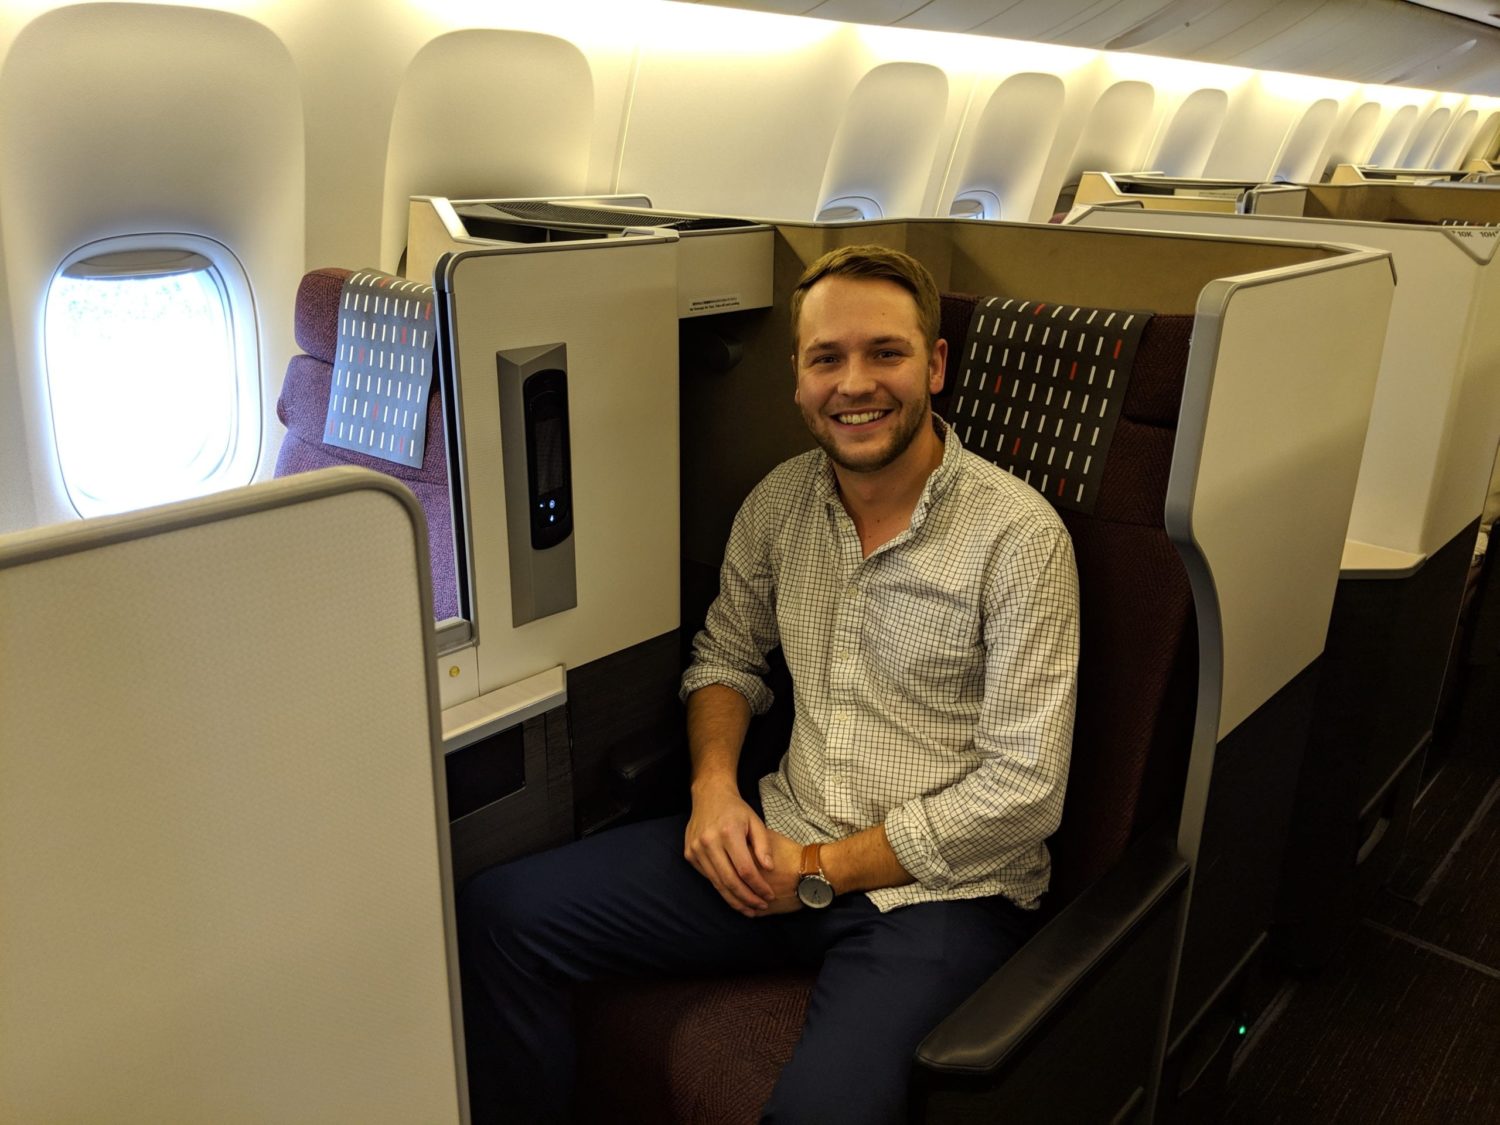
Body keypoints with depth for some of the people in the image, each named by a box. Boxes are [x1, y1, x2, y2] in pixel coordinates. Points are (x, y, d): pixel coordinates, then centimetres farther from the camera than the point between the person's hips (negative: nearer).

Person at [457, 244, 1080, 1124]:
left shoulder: (1019, 534, -13)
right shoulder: (780, 502, 4)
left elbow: (1023, 790, -14)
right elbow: (726, 656, 17)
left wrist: (821, 873, -13)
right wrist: (714, 784, -4)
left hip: (941, 887, -4)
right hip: (781, 845, 5)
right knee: (500, 914, -6)